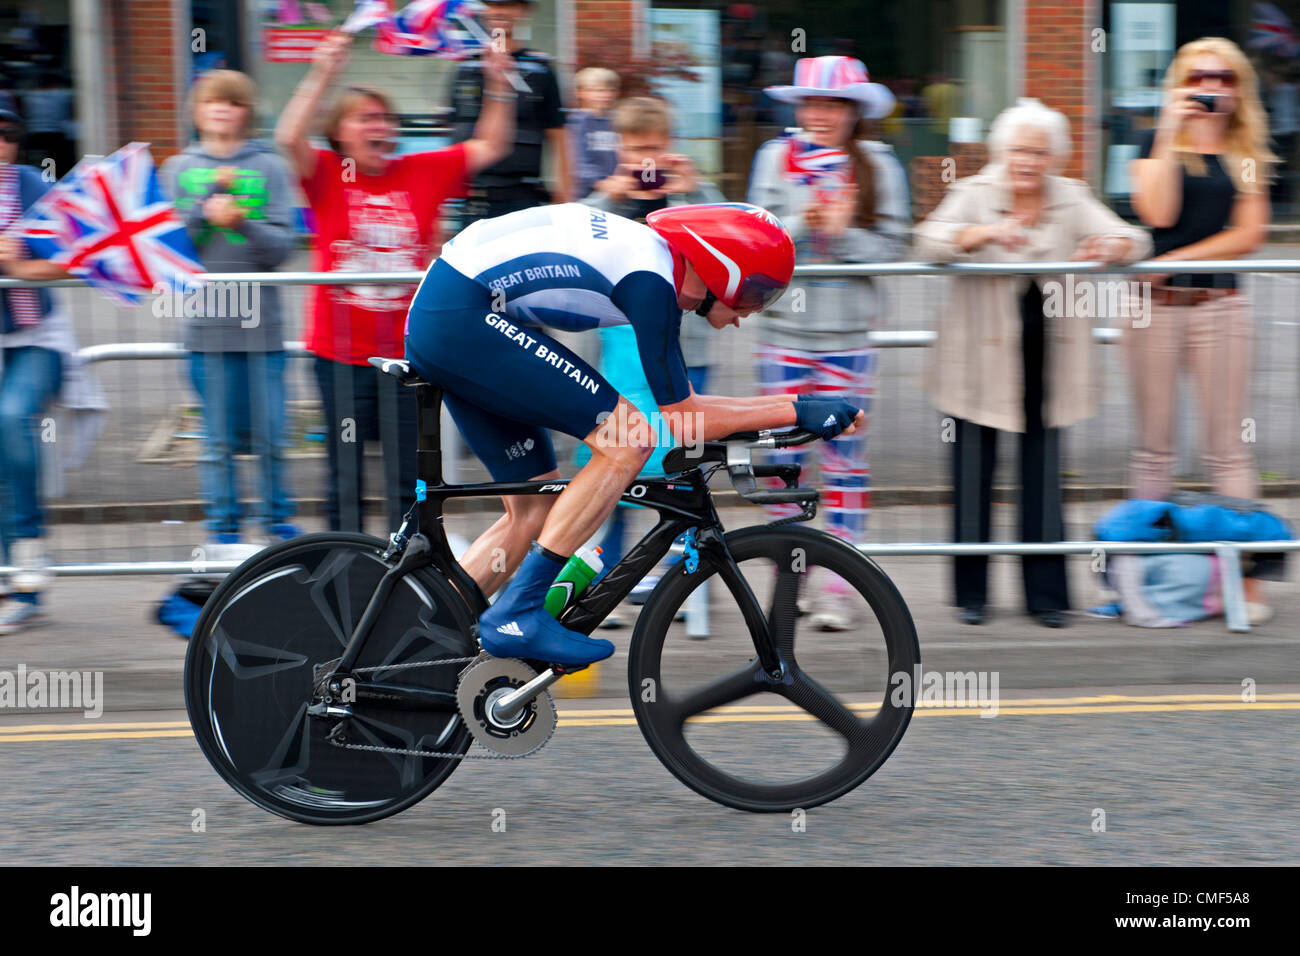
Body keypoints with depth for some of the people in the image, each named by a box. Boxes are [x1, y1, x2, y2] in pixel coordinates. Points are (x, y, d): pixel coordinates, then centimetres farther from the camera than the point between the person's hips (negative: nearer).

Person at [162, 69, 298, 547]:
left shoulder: (269, 167, 5)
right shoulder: (180, 169, 10)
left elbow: (281, 246, -3)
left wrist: (244, 223, -20)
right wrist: (207, 206, -11)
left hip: (262, 322, -1)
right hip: (206, 324, 1)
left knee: (270, 435, 2)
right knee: (220, 439, 4)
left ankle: (279, 518, 16)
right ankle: (224, 524, 13)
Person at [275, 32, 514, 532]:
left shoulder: (421, 172, 5)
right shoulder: (328, 176, -2)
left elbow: (491, 147, 7)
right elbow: (289, 137, -19)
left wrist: (499, 86, -4)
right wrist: (323, 74, -25)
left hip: (408, 354, 2)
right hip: (342, 354, -2)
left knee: (408, 475, 8)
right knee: (345, 474, 8)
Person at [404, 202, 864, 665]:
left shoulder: (655, 254, 12)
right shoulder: (651, 278, -16)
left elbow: (680, 400, 21)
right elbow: (681, 420, -12)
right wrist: (797, 412, -8)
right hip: (461, 316, -10)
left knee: (534, 512, 11)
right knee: (631, 437, -13)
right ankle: (518, 614, -13)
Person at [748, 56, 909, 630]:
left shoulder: (878, 166, 3)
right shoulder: (775, 158, 6)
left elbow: (892, 248, -3)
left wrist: (842, 232, -16)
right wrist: (802, 225, -16)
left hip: (848, 335, -1)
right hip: (784, 329, 1)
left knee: (845, 456, 0)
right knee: (785, 456, 4)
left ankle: (838, 587, 5)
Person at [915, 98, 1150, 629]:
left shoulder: (1073, 200, 5)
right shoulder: (973, 195, -1)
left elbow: (1133, 239, -2)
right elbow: (931, 240, -18)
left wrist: (1109, 247, -27)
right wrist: (986, 233, -36)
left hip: (1045, 359, 2)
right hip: (980, 359, -2)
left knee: (1043, 473, 3)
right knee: (973, 472, 2)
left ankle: (1046, 593, 11)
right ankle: (971, 592, 15)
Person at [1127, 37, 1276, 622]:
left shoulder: (1248, 155, 10)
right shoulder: (1157, 144, 6)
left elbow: (1248, 234, -1)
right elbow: (1157, 212, -10)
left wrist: (1174, 260, -10)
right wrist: (1170, 134, -11)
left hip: (1220, 306, 1)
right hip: (1155, 308, 0)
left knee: (1227, 445, 0)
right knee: (1154, 443, 5)